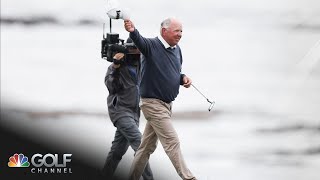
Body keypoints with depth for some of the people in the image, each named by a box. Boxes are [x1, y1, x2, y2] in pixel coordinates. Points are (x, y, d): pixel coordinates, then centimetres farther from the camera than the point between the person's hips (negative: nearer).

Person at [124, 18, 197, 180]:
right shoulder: (151, 45, -14)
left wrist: (183, 78, 2)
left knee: (148, 146, 15)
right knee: (172, 142, -9)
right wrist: (132, 31, -59)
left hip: (166, 104, 8)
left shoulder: (177, 50, 10)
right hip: (153, 104, -8)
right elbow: (139, 40, -37)